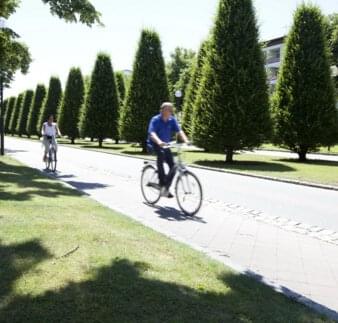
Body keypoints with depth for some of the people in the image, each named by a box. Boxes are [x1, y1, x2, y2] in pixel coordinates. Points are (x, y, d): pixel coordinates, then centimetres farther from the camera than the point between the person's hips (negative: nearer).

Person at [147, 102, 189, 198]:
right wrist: (159, 142, -51)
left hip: (165, 145, 6)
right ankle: (162, 185, -32)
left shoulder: (172, 120, -3)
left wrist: (186, 140, -33)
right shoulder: (155, 120, -16)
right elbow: (152, 133, -30)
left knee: (173, 166, -7)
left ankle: (166, 188, 10)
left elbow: (179, 131, -13)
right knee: (161, 154, -36)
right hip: (154, 144, -5)